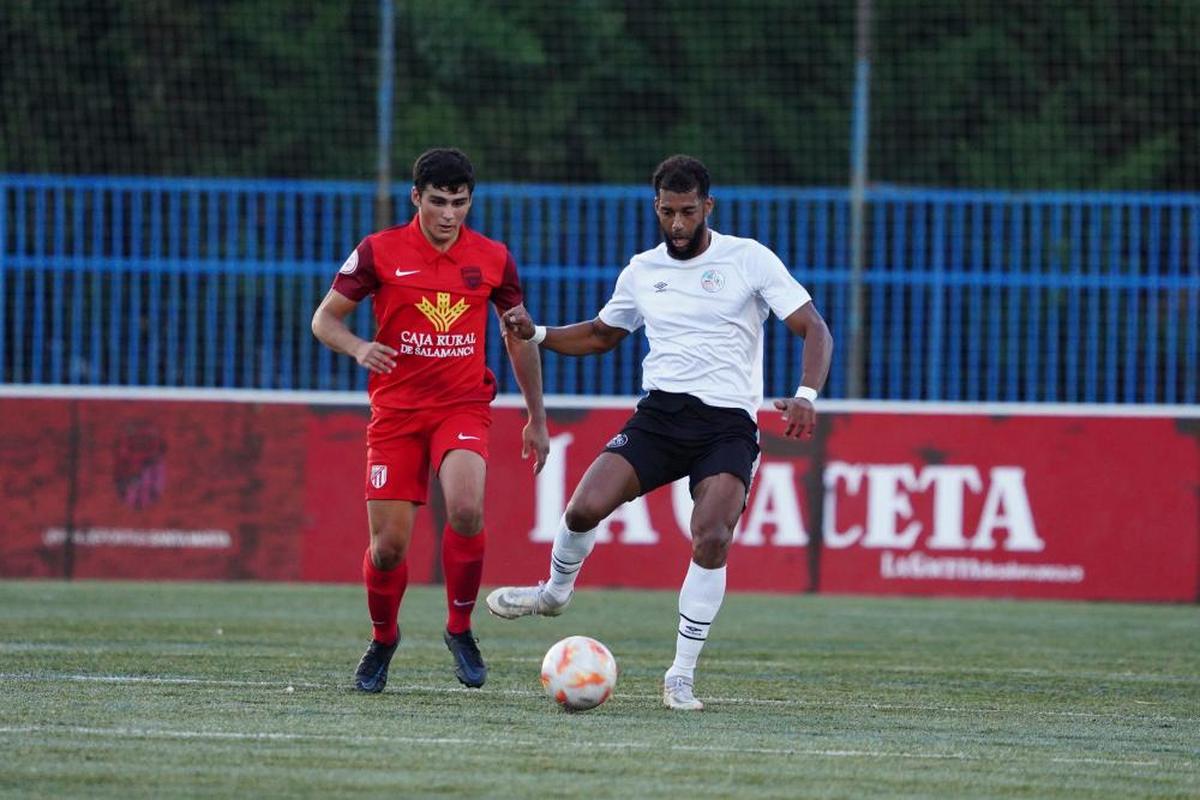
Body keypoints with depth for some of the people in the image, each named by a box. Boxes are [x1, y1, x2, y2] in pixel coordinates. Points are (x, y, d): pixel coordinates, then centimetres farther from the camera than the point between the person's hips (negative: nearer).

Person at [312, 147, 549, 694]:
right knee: (388, 545, -3)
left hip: (463, 407, 0)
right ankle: (383, 638, 27)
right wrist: (359, 348, -21)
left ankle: (460, 628, -5)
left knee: (466, 511, -27)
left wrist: (536, 418, 15)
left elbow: (520, 337, 14)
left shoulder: (493, 258, 2)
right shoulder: (379, 252, -3)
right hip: (395, 410, 0)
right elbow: (324, 318, 1)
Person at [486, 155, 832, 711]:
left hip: (729, 424, -3)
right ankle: (556, 592, 18)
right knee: (584, 508, -16)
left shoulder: (749, 259, -2)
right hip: (661, 412, 3)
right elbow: (602, 335, 28)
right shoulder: (642, 271, 11)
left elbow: (814, 330, -5)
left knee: (712, 539, -23)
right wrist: (536, 334, 9)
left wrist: (806, 397, -22)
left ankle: (681, 676, -9)